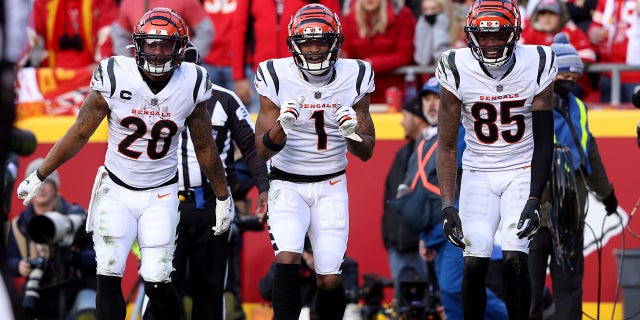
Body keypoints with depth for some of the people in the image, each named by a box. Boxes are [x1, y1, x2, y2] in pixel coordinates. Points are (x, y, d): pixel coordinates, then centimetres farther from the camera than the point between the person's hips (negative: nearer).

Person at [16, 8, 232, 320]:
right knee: (108, 277, -9)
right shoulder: (115, 78, -13)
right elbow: (79, 134, -3)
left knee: (157, 283, -8)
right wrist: (38, 177, 2)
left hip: (160, 195, 0)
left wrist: (223, 198, 13)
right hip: (116, 190, 0)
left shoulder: (190, 86, -8)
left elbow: (205, 148, 6)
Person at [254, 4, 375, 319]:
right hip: (287, 184, -2)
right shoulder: (277, 78, -11)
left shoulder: (354, 78, -5)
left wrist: (352, 134, -23)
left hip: (331, 187, 2)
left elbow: (366, 152, -1)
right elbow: (263, 150, -10)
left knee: (329, 280, -3)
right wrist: (282, 126, -31)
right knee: (287, 261, -24)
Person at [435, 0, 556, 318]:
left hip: (522, 171, -1)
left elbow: (544, 141, -7)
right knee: (475, 263, -12)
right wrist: (447, 207, -16)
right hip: (478, 172, 1)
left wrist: (534, 200, -15)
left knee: (515, 259, -16)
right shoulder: (457, 70, -12)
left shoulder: (536, 66, -12)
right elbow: (446, 145, -8)